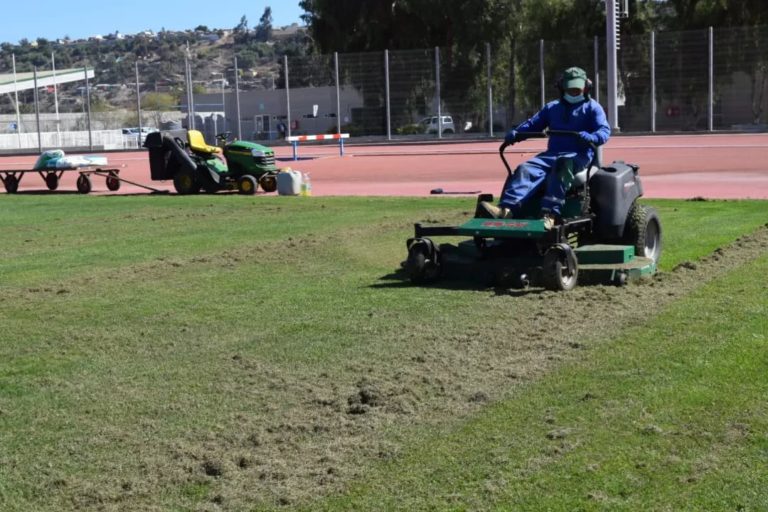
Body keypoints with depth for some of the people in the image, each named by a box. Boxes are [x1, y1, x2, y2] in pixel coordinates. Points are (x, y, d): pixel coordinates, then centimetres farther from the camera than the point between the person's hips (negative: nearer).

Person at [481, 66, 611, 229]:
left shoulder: (592, 107, 11)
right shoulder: (552, 107, 26)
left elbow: (604, 130, -3)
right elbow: (533, 124, 19)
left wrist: (591, 138, -27)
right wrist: (516, 133, -4)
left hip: (579, 156, -4)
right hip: (553, 153, 4)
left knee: (562, 164, -40)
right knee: (526, 168, -25)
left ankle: (550, 214, -56)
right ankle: (507, 208, -48)